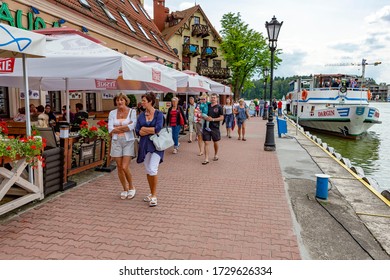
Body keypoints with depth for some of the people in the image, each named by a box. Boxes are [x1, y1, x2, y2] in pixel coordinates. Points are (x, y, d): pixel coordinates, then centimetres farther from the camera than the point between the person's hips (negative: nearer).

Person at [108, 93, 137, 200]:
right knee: (119, 167, 7)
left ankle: (131, 187, 14)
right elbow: (110, 130, -5)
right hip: (116, 142, 3)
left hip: (128, 141, -3)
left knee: (125, 167, -10)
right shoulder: (112, 113, 5)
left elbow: (131, 127, -14)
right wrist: (126, 126, -8)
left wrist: (117, 128, -8)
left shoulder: (132, 112, -2)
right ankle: (125, 189, 24)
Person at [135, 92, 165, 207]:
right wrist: (152, 131, -13)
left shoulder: (159, 114, -5)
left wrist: (144, 129, -7)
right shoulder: (141, 115, 7)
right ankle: (152, 193, 25)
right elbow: (138, 131, -1)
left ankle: (154, 195, 1)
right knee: (148, 170, 10)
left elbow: (158, 128, -19)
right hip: (145, 145, 5)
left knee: (153, 169, -14)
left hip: (156, 144, -5)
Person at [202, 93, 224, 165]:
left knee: (215, 142, 14)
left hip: (215, 127, -2)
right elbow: (202, 114, 17)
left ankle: (216, 155, 36)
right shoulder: (207, 105, 7)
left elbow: (222, 118, -7)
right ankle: (206, 159, 0)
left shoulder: (219, 107, -3)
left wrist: (213, 119, -17)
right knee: (206, 143, -2)